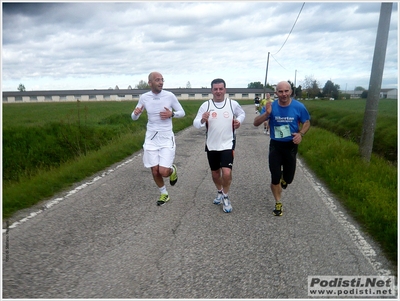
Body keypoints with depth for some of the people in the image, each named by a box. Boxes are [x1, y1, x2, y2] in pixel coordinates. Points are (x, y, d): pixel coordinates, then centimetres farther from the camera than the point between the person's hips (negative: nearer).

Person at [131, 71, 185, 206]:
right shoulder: (144, 97, -2)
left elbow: (182, 112, 3)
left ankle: (173, 170, 27)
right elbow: (134, 117, 7)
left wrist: (171, 114, -17)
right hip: (151, 138, 2)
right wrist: (135, 113, -16)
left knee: (164, 172, -11)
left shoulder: (170, 96, -7)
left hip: (167, 138, -2)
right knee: (155, 171, 7)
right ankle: (164, 194, 33)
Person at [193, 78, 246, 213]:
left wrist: (239, 121, -6)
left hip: (228, 145, -2)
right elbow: (195, 124, -10)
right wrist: (202, 120, -32)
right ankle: (220, 192, 45)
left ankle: (226, 197, 13)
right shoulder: (206, 105, -6)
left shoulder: (233, 104, -5)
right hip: (211, 146, 2)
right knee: (215, 173, 16)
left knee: (227, 173, -15)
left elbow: (242, 113, 15)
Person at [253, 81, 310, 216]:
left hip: (291, 145, 0)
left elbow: (306, 122, 5)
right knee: (275, 177, 1)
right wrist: (267, 113, -29)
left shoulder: (299, 107, -10)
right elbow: (256, 123, -10)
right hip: (275, 145, 0)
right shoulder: (271, 106, -9)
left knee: (288, 178, 9)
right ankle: (278, 203, 23)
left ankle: (284, 178, 49)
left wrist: (301, 133, -16)